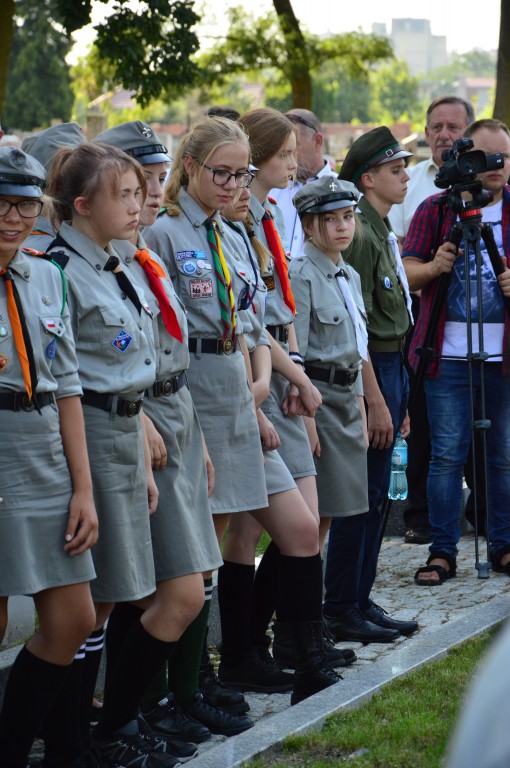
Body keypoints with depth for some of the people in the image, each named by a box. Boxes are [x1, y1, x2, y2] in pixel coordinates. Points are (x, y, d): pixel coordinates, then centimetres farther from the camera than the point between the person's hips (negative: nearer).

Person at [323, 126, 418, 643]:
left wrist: (398, 397, 18)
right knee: (360, 497, -4)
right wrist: (376, 400, -21)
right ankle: (340, 611, 3)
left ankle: (360, 603, 20)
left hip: (390, 367, 10)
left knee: (374, 497, 13)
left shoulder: (382, 232, 16)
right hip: (370, 372, -10)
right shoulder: (359, 235, -15)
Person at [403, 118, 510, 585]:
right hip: (448, 354, -1)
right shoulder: (436, 208, 6)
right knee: (447, 454, -1)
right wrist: (434, 266, -16)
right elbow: (406, 273, 5)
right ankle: (442, 551, 6)